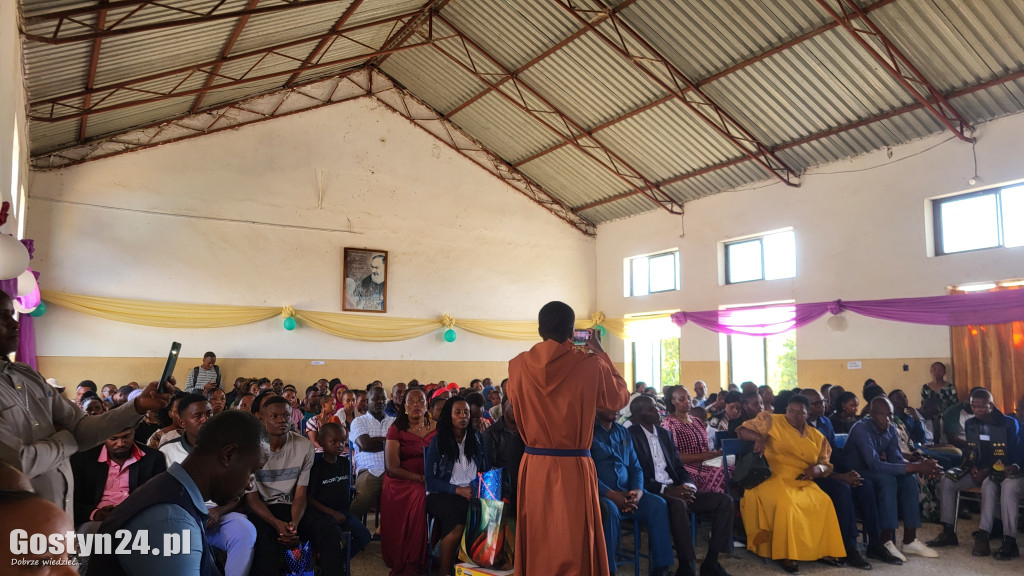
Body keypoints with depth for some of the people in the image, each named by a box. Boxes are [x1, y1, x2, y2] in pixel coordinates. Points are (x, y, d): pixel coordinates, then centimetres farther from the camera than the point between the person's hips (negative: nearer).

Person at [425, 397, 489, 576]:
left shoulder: (477, 438, 11)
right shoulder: (437, 441, 3)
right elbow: (430, 480, -1)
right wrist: (458, 490, -14)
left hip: (473, 493, 3)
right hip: (443, 494, -3)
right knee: (457, 523, -34)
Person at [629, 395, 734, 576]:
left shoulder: (664, 433, 18)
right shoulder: (631, 436, -6)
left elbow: (678, 466, 16)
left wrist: (688, 485, -5)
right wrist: (666, 489, -20)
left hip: (675, 489, 8)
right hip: (652, 492, -8)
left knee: (725, 500, -7)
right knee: (679, 505, -39)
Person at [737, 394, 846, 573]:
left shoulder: (816, 436, 16)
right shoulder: (772, 421, 3)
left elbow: (826, 465, 17)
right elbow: (743, 430, -1)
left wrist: (818, 468, -8)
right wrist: (759, 437, -22)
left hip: (804, 483, 5)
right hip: (775, 478, -5)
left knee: (825, 503, -22)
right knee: (786, 503, -33)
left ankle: (822, 550, -7)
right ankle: (784, 554, -21)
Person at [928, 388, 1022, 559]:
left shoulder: (1009, 423, -7)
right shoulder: (970, 424, 8)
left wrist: (1006, 468, -22)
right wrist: (972, 468, -8)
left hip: (1002, 470, -5)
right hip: (979, 471, 6)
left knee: (989, 484, -39)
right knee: (946, 481, -15)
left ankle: (983, 537, -39)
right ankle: (948, 532, -7)